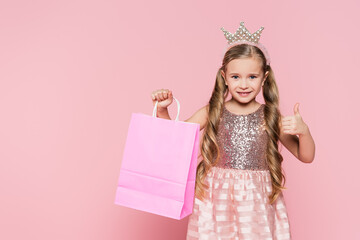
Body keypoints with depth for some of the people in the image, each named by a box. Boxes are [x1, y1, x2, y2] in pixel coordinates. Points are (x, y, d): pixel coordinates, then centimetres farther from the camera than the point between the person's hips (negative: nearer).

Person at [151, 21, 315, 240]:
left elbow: (306, 157, 2)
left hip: (257, 201, 0)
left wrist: (303, 131, -17)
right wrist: (163, 110, -8)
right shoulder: (212, 113, 0)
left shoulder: (270, 117, -2)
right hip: (216, 198, 0)